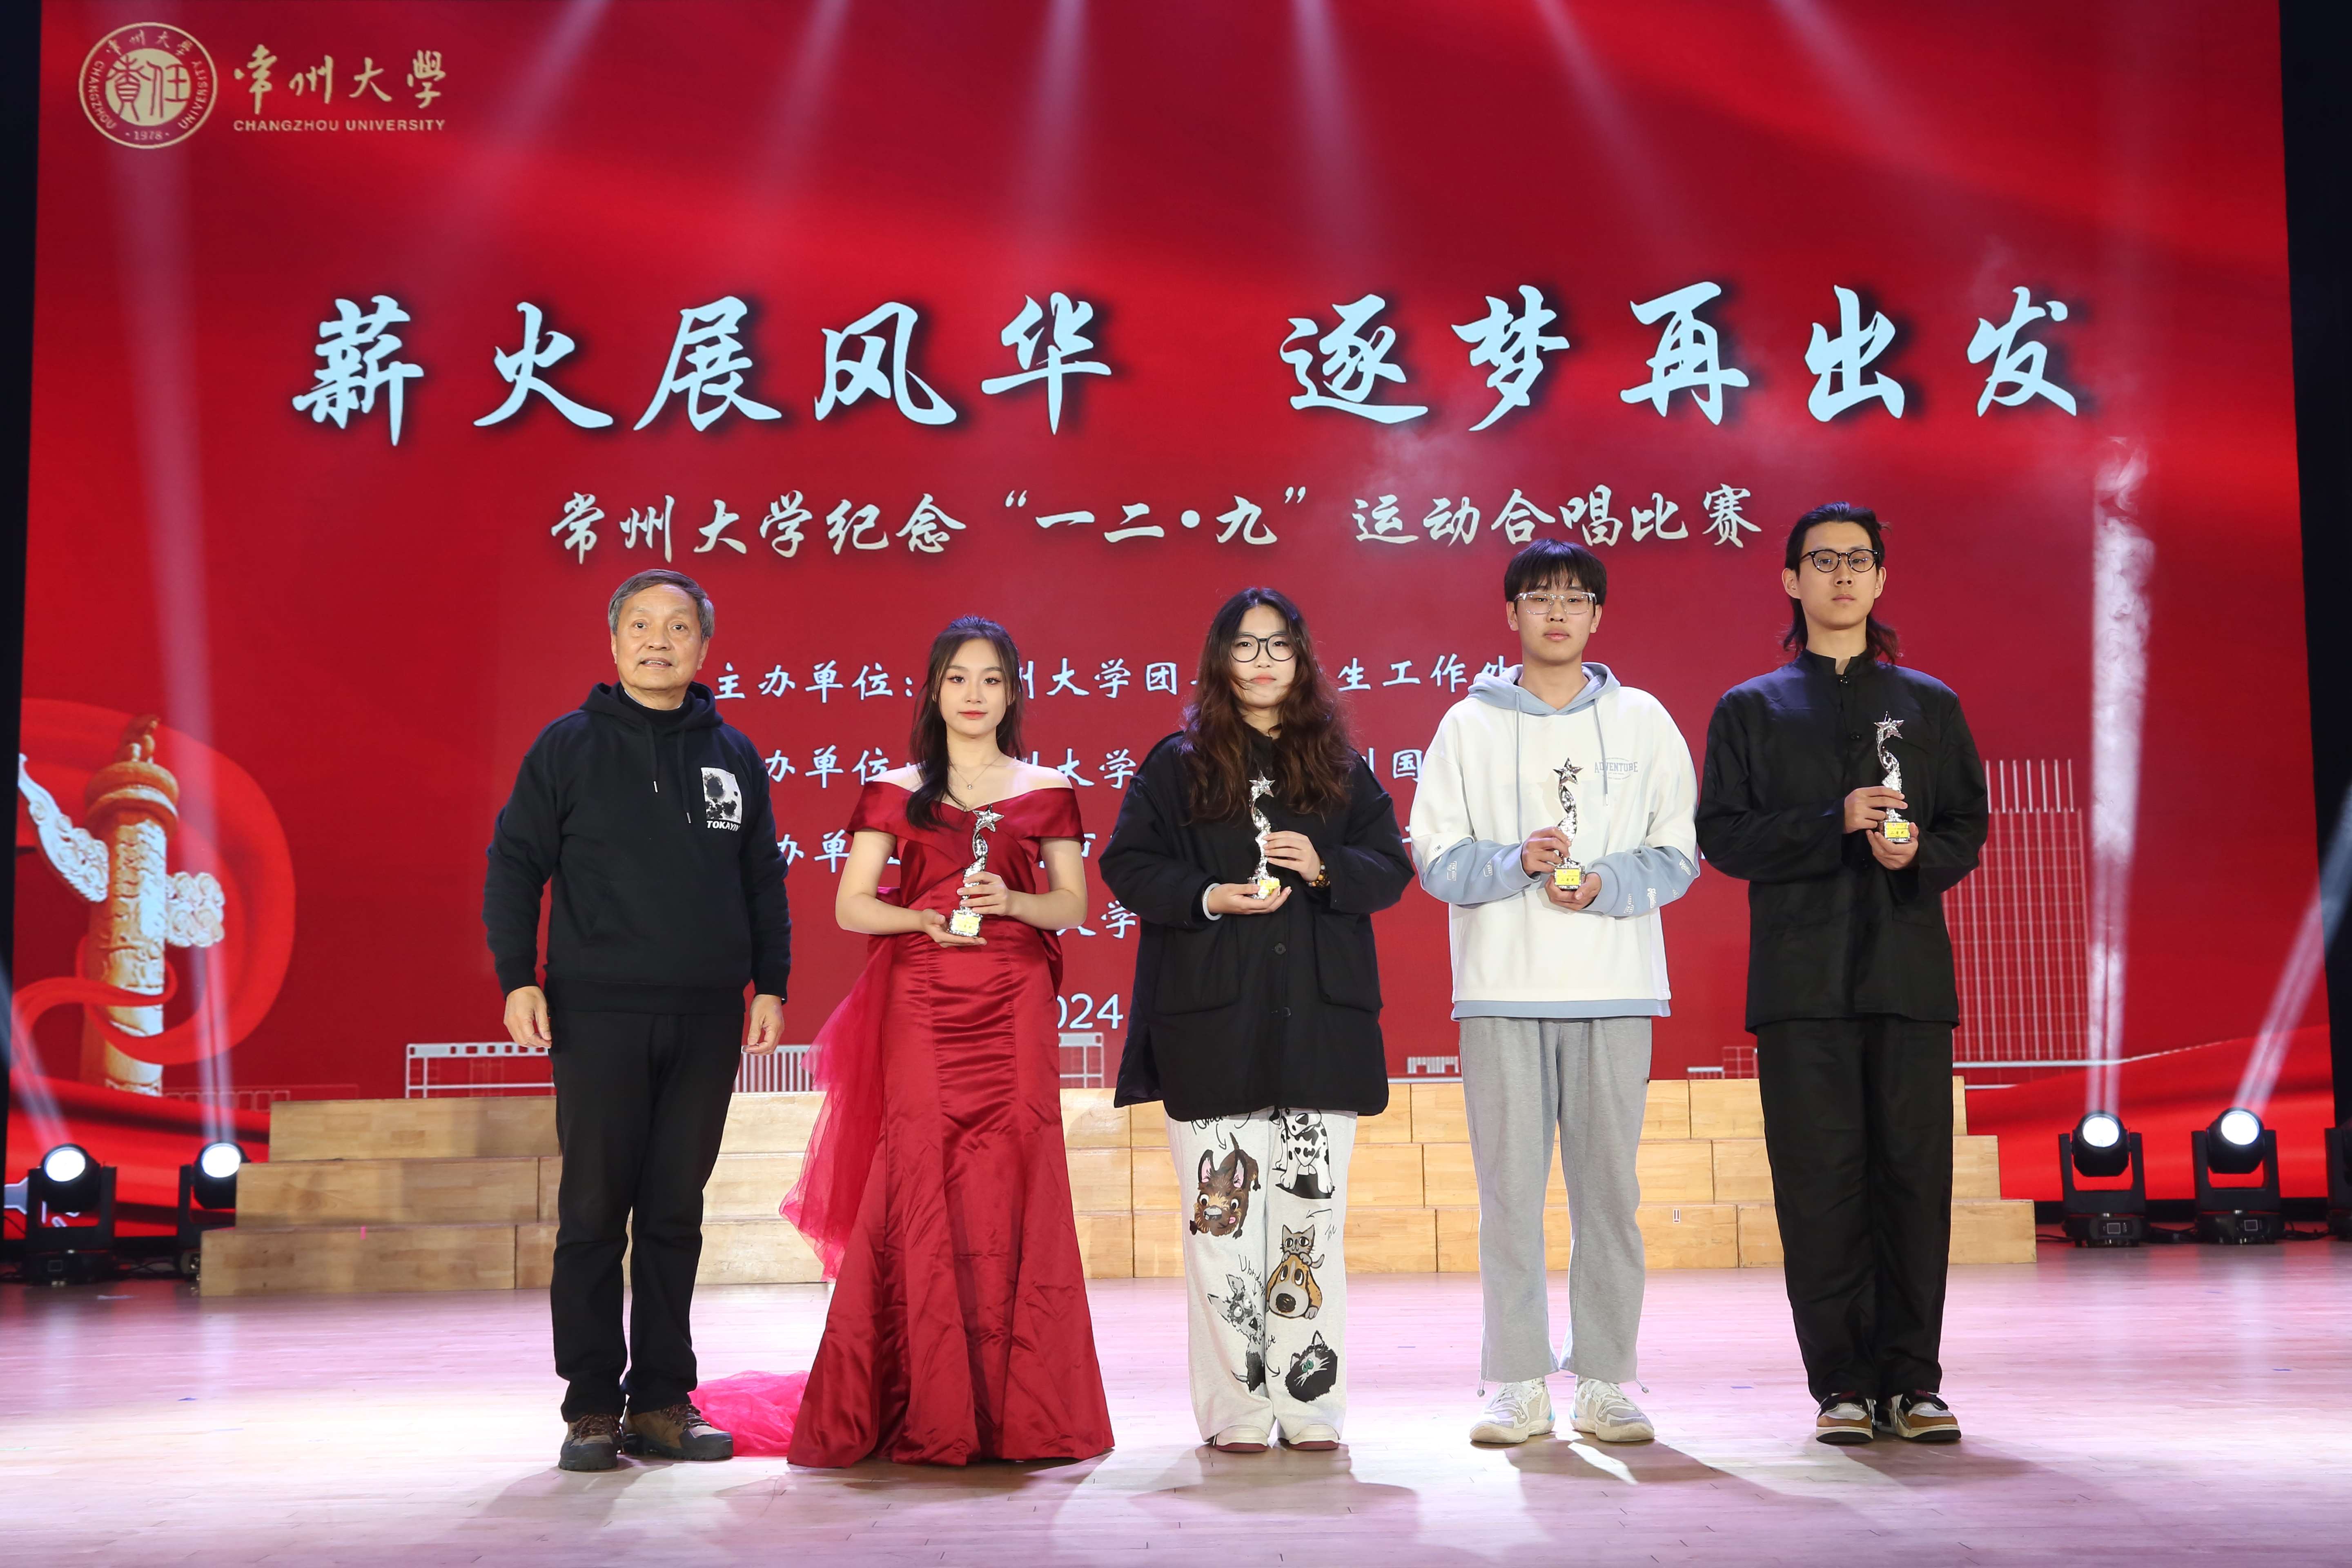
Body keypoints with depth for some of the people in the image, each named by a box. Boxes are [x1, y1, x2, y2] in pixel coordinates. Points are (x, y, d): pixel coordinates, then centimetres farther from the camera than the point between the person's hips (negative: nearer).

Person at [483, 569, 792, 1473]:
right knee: (593, 1212, 0)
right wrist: (518, 980, -5)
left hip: (706, 1022, 3)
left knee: (676, 1214, 7)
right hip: (597, 1016, -3)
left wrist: (771, 985, 9)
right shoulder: (569, 747, 3)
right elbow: (514, 865, 3)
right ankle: (592, 1406, 8)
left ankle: (663, 1401, 14)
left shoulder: (735, 757, 11)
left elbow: (764, 881, 16)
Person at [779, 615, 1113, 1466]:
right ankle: (928, 1414, 0)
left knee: (1015, 1182, -6)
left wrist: (1012, 903, -10)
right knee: (923, 1180, -7)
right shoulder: (895, 792, 10)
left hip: (1015, 1005, 1)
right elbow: (851, 906, 6)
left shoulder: (1046, 791, 13)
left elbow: (1073, 903, 9)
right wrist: (925, 918, -11)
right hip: (920, 1005, 0)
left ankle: (1018, 1410, 2)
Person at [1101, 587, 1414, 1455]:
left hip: (1318, 1018, 2)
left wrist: (1324, 868, -10)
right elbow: (1129, 865, 2)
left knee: (1313, 1211, 1)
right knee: (1222, 1212, -3)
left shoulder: (1341, 767, 13)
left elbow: (1391, 868, 9)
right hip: (1212, 1019, -2)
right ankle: (1235, 1409, 4)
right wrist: (1209, 898, -13)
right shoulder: (1178, 764, 7)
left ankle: (1310, 1404, 8)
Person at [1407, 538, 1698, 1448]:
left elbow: (1678, 853, 7)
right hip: (1503, 988, 0)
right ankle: (1518, 1385, 7)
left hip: (1615, 985, 1)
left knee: (1608, 1185, 1)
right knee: (1510, 1186, -1)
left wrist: (1606, 884, -11)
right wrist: (1516, 861, -14)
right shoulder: (1470, 725, 8)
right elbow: (1436, 858, 4)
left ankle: (1604, 1382, 10)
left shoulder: (1642, 721, 10)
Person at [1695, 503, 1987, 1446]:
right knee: (1820, 1181, -3)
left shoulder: (1931, 705, 17)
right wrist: (1837, 823, -11)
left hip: (1910, 971, 1)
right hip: (1802, 977, -1)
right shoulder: (1750, 710, 12)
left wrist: (1919, 853, -10)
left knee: (1915, 1173, -2)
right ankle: (1841, 1386, 3)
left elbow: (1969, 828, 12)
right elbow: (1723, 836, 2)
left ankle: (1912, 1382, 5)